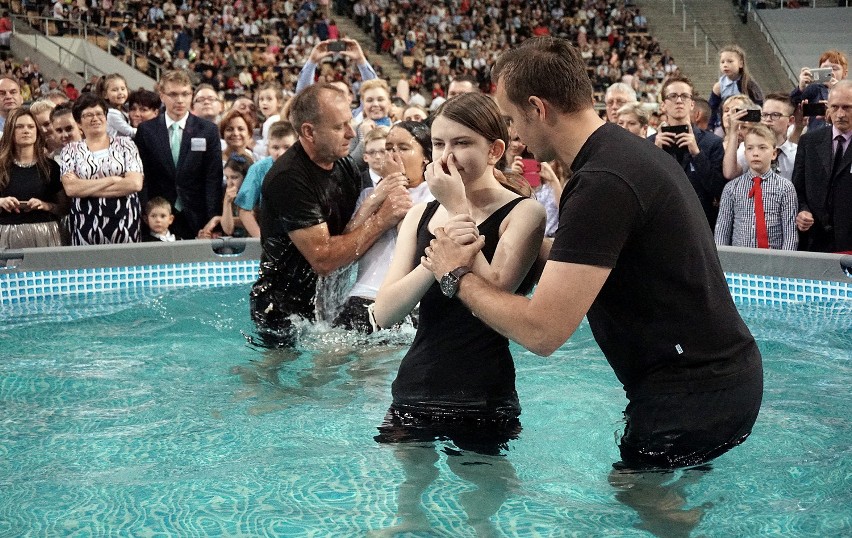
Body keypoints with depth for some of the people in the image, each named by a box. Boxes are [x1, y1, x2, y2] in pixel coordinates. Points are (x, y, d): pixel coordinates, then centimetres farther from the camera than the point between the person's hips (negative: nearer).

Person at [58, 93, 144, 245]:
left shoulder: (125, 144, 6)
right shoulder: (70, 151, 8)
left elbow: (135, 183, -7)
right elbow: (70, 188, -7)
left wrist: (87, 189, -6)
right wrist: (112, 179, -9)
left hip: (124, 224, 0)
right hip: (86, 226, 0)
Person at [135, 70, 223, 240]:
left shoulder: (208, 130, 3)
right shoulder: (146, 130, 4)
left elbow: (214, 179, 1)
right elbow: (142, 177, 3)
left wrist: (212, 221, -7)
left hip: (197, 219, 0)